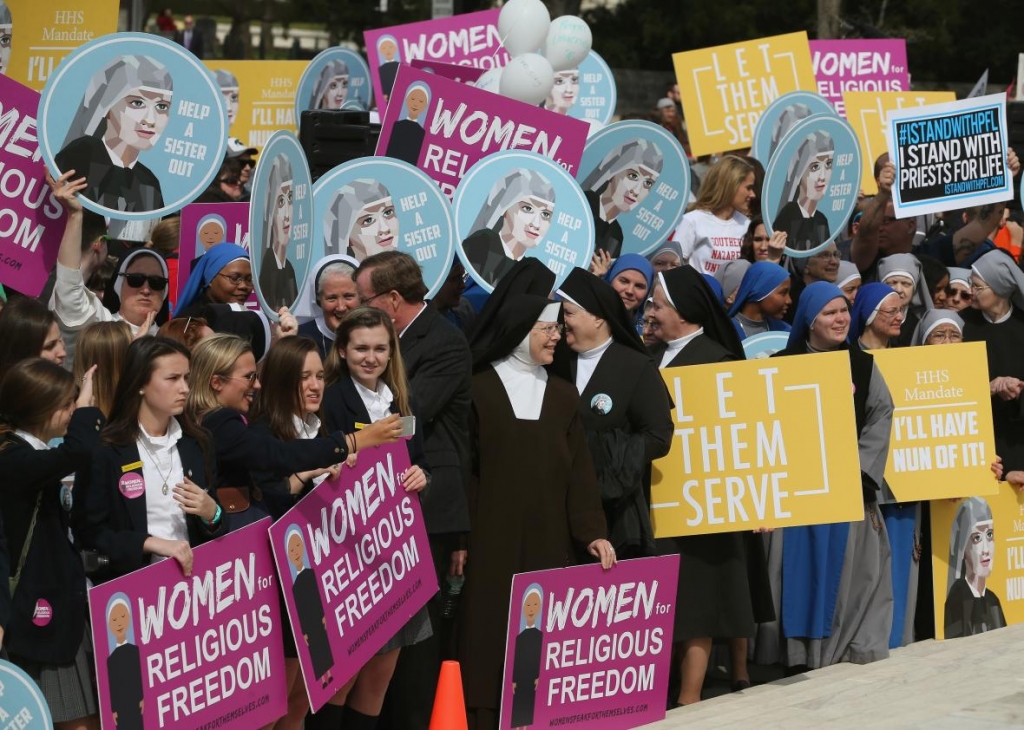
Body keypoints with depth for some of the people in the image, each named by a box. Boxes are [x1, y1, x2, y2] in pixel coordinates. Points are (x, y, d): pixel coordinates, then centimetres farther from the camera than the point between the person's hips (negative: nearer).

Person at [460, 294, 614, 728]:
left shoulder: (562, 395, 12)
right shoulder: (479, 390, 2)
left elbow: (579, 470, 7)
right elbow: (463, 467, -2)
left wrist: (592, 531, -6)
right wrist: (459, 537, -10)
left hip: (548, 539, 3)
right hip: (491, 540, -3)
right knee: (490, 639, -4)